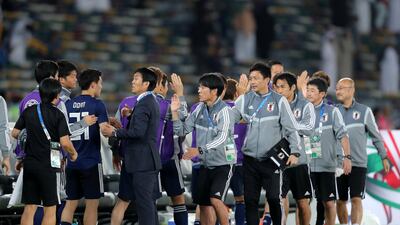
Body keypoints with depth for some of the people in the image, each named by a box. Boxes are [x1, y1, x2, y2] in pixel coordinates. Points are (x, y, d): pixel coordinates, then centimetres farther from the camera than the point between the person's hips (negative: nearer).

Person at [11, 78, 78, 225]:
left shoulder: (29, 111, 6)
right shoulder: (57, 115, -10)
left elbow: (15, 133, 12)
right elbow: (65, 143, -16)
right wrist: (73, 154, 4)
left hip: (29, 163, 5)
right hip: (48, 164, -5)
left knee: (29, 207, 9)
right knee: (50, 208, 2)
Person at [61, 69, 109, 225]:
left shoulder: (68, 105, 7)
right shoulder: (97, 105, -8)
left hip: (71, 163, 5)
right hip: (91, 162, -5)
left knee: (71, 203, 7)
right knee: (92, 204, 5)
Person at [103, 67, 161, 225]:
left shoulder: (143, 104, -16)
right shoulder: (151, 101, 16)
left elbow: (138, 131, -25)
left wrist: (115, 133, -16)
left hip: (142, 163, -10)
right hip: (149, 161, 10)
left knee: (143, 201, -8)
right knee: (148, 201, 14)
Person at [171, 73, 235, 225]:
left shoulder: (224, 110, -16)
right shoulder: (200, 109, 5)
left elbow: (222, 137, -28)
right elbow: (182, 131, 9)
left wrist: (200, 150, -38)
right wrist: (174, 112, -6)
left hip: (223, 163, -7)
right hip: (205, 164, 7)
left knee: (215, 199, -20)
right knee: (203, 203, 7)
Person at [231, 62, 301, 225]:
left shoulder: (279, 101, -1)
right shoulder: (245, 100, 7)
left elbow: (291, 128, 0)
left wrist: (295, 152, -8)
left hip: (272, 159, -3)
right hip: (250, 159, 3)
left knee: (274, 198, -5)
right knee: (250, 200, 4)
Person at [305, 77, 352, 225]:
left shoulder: (332, 112, 1)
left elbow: (342, 135, -4)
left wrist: (347, 156, -14)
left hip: (326, 165, -2)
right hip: (306, 165, 2)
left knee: (328, 202, 0)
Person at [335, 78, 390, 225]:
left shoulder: (364, 111, 1)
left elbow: (376, 136, 6)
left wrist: (384, 157, 8)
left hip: (358, 163, -3)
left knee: (356, 199, -11)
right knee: (340, 200, 8)